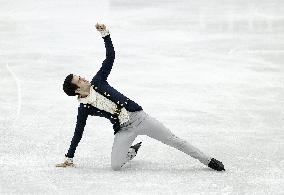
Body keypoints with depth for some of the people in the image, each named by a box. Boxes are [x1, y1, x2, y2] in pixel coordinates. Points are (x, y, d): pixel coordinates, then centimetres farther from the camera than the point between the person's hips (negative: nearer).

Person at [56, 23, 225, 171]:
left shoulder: (97, 82, 3)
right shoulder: (84, 109, -2)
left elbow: (111, 56, 2)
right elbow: (78, 133, 6)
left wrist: (105, 34, -11)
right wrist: (69, 158, 9)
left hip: (138, 116, 1)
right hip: (123, 131, -1)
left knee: (174, 140, -1)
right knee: (115, 166, -19)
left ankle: (208, 161, 7)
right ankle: (132, 151, 15)